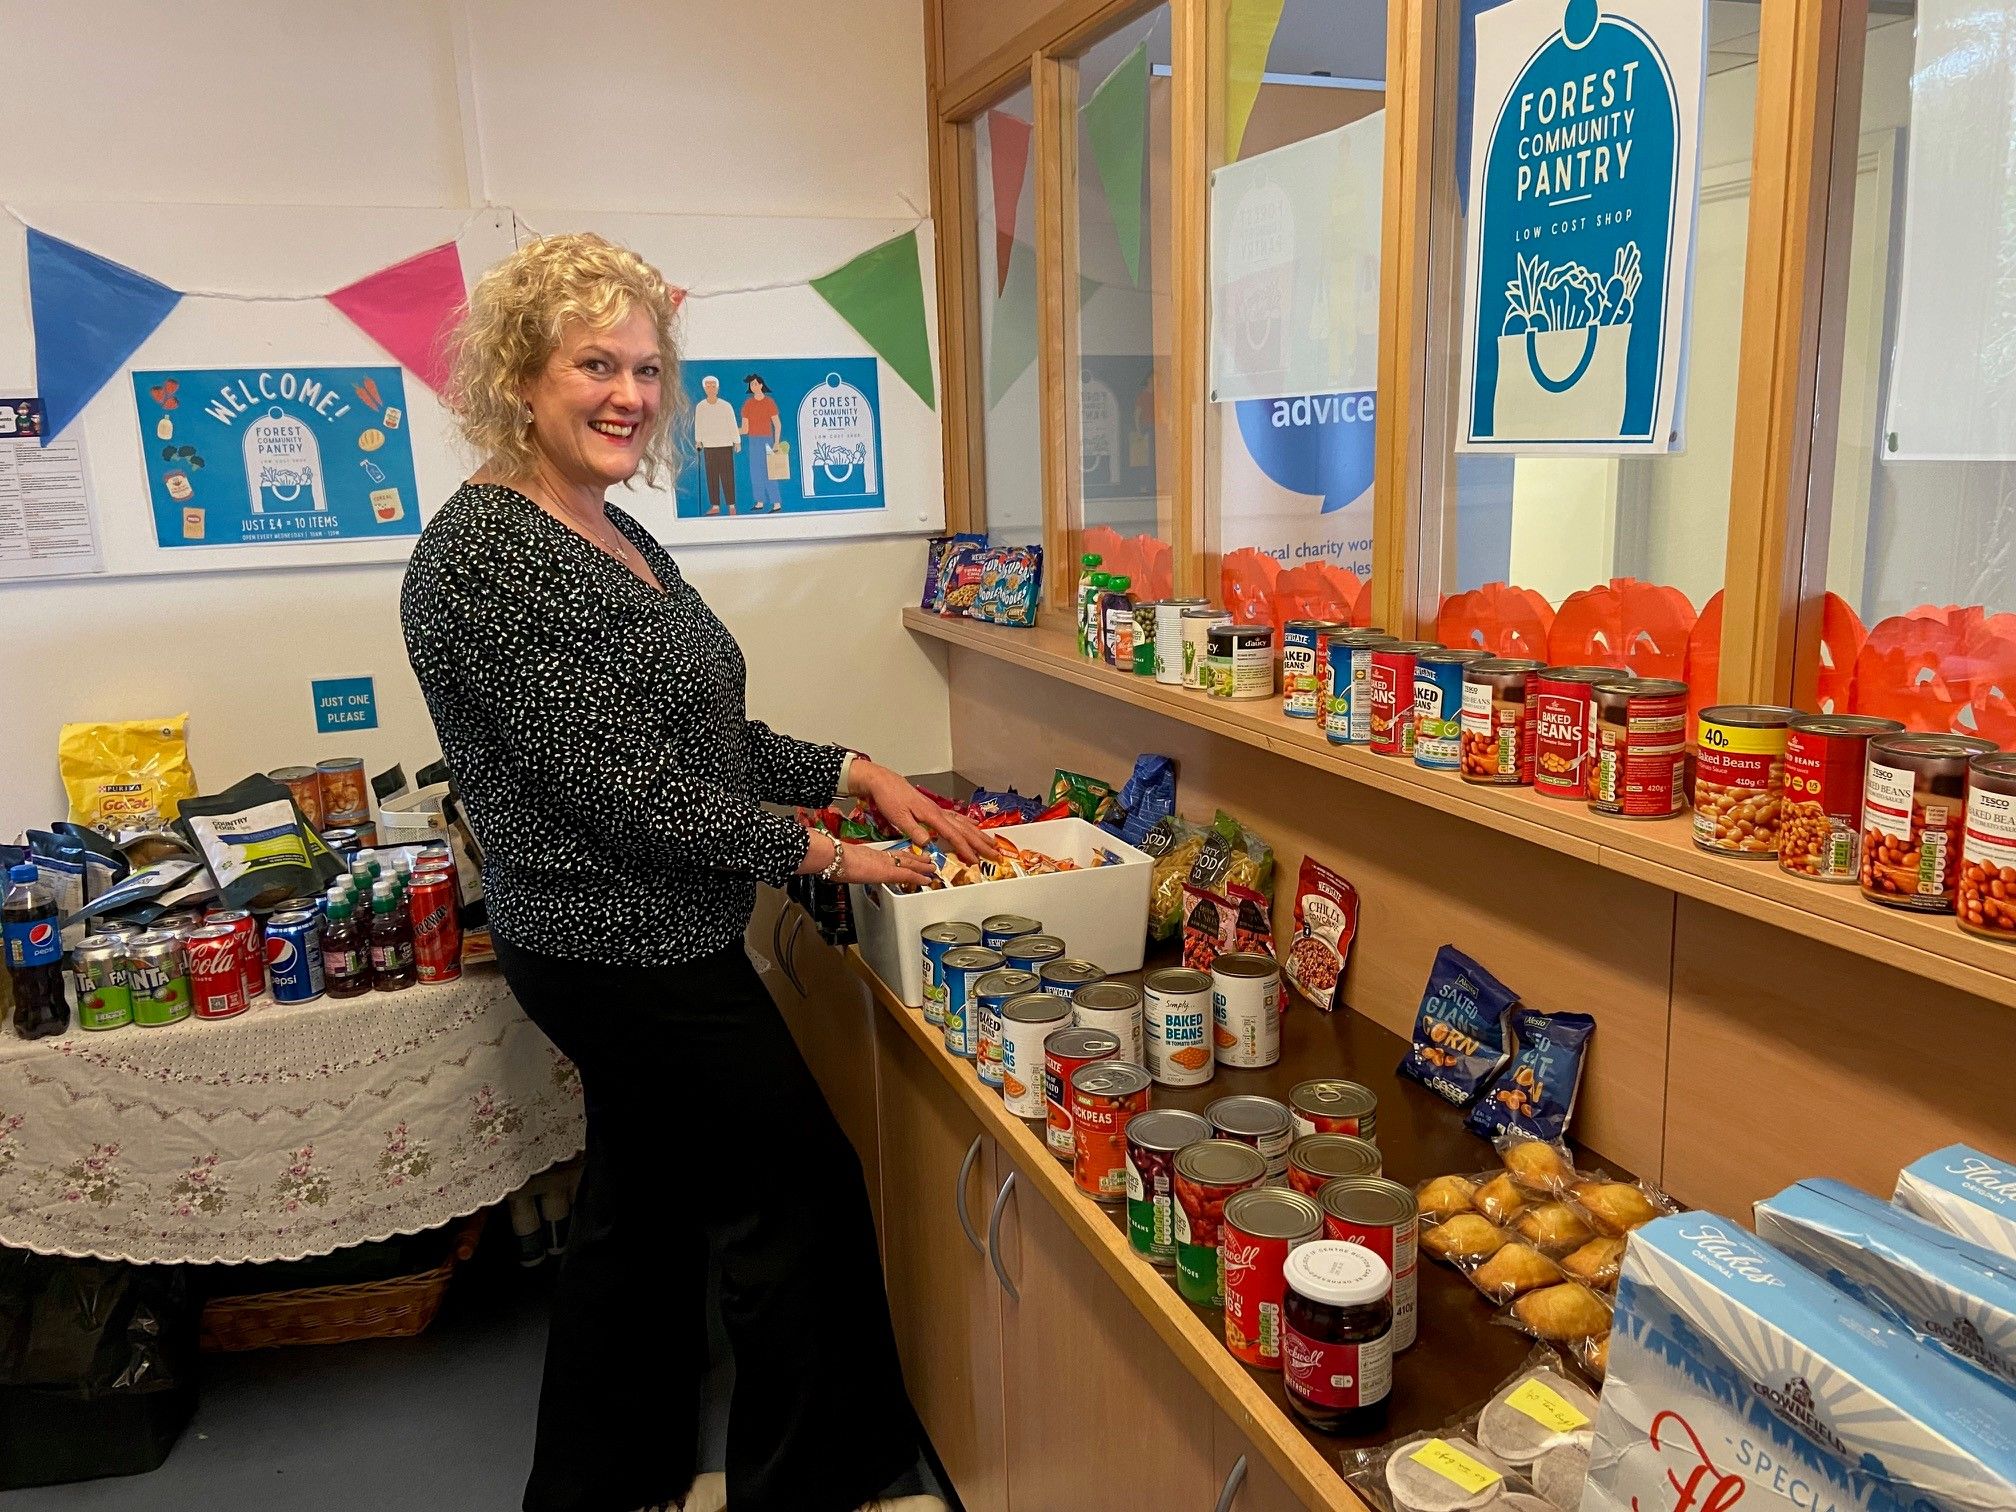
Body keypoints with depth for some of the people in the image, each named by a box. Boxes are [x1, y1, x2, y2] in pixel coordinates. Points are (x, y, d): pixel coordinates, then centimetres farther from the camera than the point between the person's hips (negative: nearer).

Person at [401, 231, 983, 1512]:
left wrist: (858, 772, 3)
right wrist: (817, 852, -15)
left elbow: (703, 734, 14)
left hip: (640, 942, 9)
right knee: (800, 1191, 4)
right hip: (630, 952, -9)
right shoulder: (484, 552, -20)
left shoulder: (622, 540, 9)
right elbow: (613, 781, -23)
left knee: (647, 1199, 20)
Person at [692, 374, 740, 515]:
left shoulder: (726, 406, -4)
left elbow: (733, 425, 0)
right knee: (711, 477, 2)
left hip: (725, 445, -2)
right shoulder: (700, 407, 2)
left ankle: (731, 506, 2)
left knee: (727, 476, -3)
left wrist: (737, 442, 0)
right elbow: (698, 425, 11)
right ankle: (715, 506, 7)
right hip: (709, 446, 2)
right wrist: (698, 442, 11)